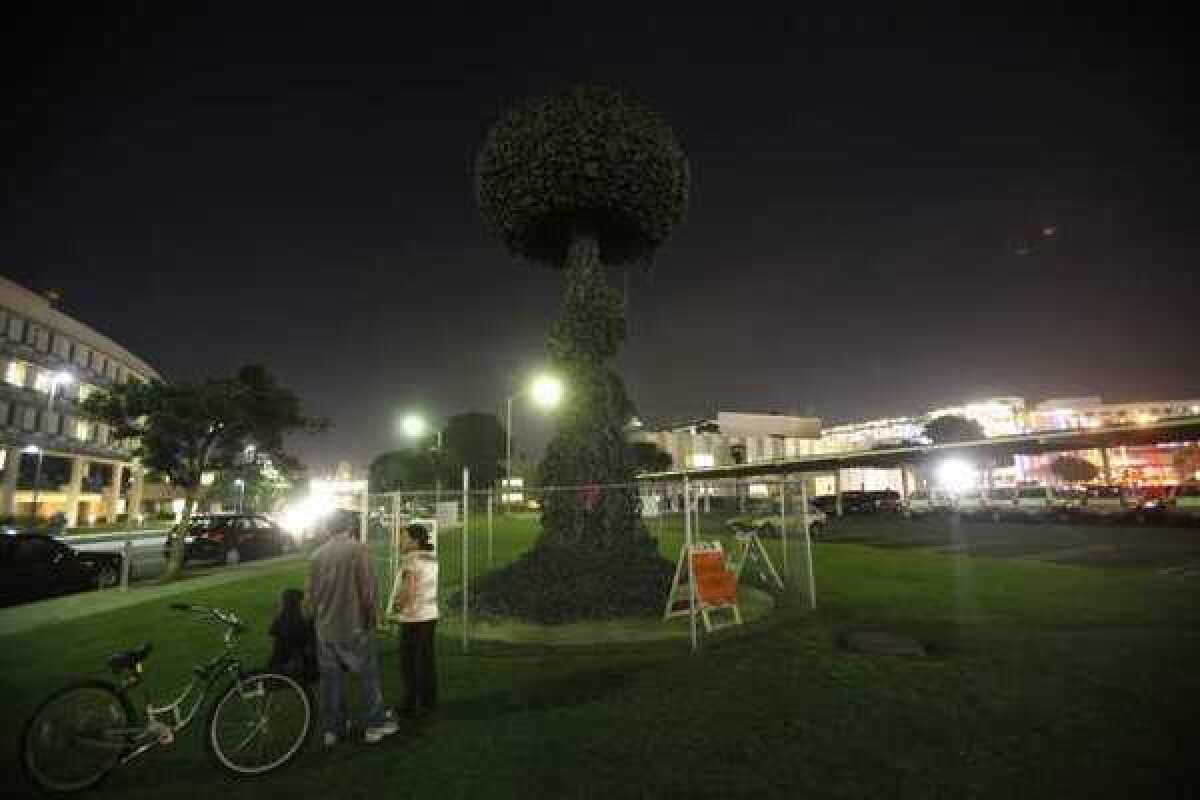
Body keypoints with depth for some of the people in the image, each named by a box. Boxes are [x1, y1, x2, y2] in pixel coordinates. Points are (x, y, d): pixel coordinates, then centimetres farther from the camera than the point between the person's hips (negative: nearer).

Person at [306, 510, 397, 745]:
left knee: (330, 677, 15)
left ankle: (332, 729, 25)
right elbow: (368, 589, -14)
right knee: (368, 675, 9)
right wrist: (370, 619, -1)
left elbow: (311, 593, 8)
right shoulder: (357, 549, -13)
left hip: (325, 629, 5)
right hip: (353, 627, -5)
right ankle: (375, 724, 17)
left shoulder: (318, 554, 2)